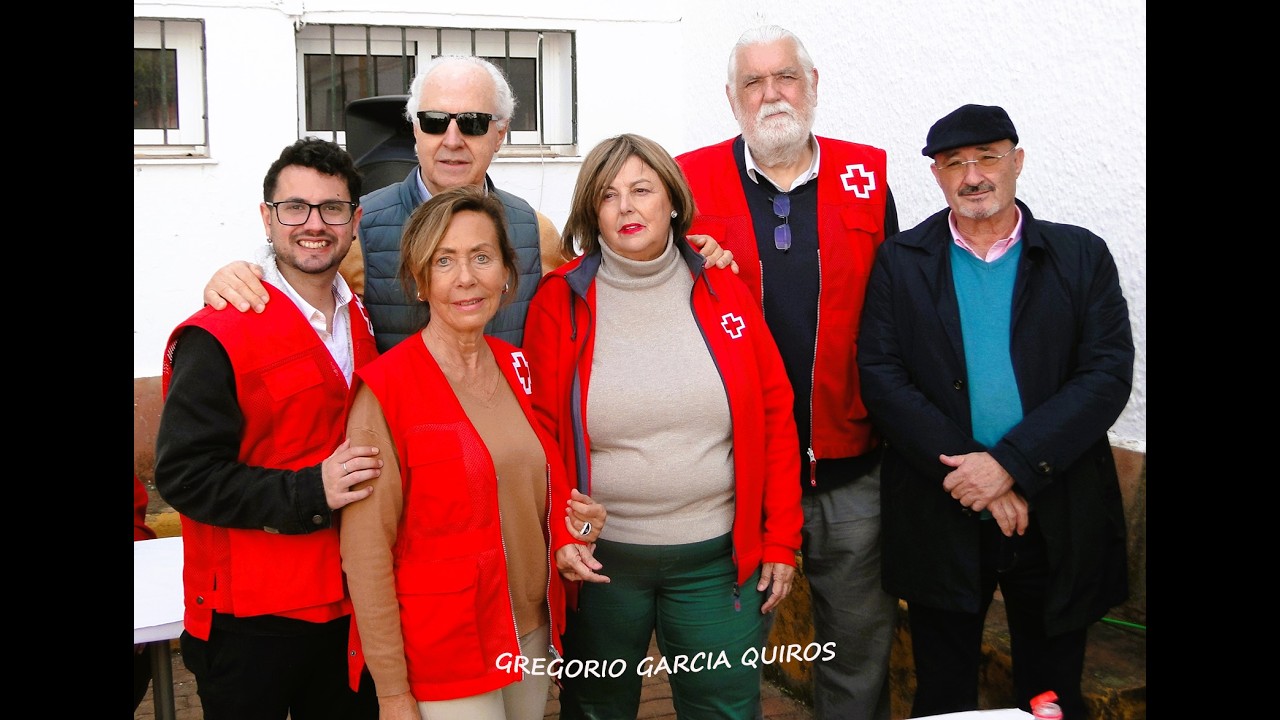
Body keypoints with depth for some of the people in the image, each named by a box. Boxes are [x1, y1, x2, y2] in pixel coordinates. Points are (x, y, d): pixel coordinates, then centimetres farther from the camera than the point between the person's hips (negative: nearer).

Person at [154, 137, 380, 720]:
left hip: (350, 604, 6)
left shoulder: (361, 322, 8)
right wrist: (309, 492, -25)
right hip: (250, 621, -6)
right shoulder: (217, 337, -15)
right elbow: (183, 474, -18)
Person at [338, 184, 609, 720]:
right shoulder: (385, 388, -15)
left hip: (532, 635, 6)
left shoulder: (517, 368, 3)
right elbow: (366, 550, -14)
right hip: (443, 653, -6)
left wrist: (565, 539, -1)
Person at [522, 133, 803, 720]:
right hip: (598, 556, -1)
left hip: (719, 556, 1)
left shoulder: (723, 291, 1)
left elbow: (776, 416, 3)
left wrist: (781, 539, 1)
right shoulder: (560, 301, -3)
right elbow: (538, 431, -3)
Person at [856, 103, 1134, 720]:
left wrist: (1011, 464, -16)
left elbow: (1109, 374, -6)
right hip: (941, 514, 0)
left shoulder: (1082, 256, 3)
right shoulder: (900, 262, 4)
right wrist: (963, 471, -15)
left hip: (1059, 517, 0)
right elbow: (880, 374, -5)